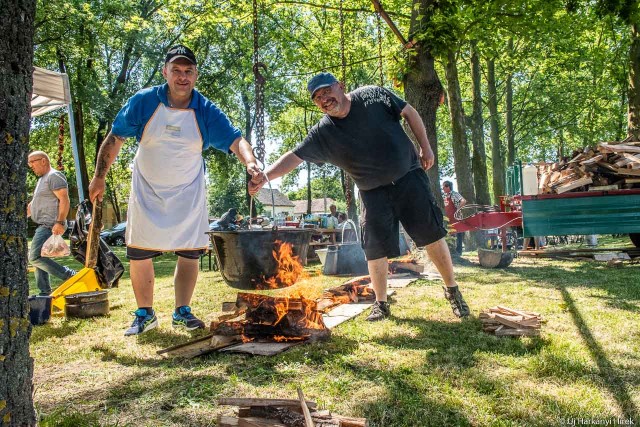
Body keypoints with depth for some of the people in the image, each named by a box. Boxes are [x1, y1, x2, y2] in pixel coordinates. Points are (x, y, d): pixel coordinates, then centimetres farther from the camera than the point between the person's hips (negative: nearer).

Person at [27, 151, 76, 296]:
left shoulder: (54, 176, -9)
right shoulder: (42, 179, 23)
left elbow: (64, 200, -20)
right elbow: (33, 204, 31)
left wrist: (60, 222, -28)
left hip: (51, 226, -11)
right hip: (43, 226, 11)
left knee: (35, 257, -18)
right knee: (38, 258, 11)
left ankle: (70, 276, -15)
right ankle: (44, 292, 16)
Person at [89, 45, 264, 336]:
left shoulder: (206, 111, -12)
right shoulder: (144, 101, -11)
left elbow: (235, 140, -22)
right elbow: (115, 138, -3)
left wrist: (250, 162, -43)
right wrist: (99, 177, -2)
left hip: (188, 194, 0)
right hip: (147, 192, 0)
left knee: (190, 253, 2)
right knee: (139, 255, 3)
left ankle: (182, 312, 18)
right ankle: (145, 314, 19)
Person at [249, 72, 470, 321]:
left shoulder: (373, 95, -8)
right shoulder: (322, 134, -8)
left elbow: (410, 113, 2)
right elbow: (294, 156, -12)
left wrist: (425, 147, 0)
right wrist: (265, 176, -27)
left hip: (408, 176, -1)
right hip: (374, 192, 1)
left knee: (432, 235, -1)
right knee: (375, 248, -2)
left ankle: (452, 291, 17)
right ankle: (381, 304, 16)